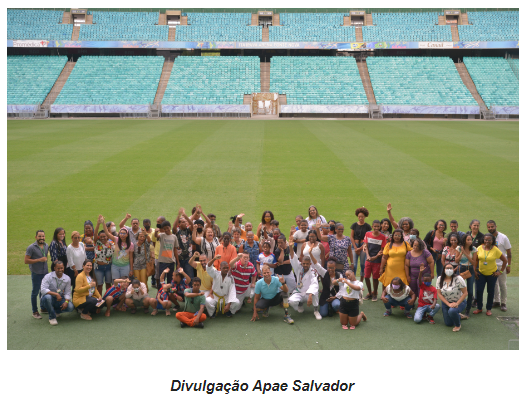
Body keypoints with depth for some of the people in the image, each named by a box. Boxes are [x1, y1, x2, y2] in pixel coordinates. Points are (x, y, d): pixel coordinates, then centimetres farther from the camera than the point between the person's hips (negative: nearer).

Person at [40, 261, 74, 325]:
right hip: (49, 298, -3)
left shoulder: (67, 278, -1)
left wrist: (66, 301, -23)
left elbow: (68, 293, -2)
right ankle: (52, 317, -18)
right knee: (47, 297, -40)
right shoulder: (48, 276, -13)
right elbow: (43, 290, -26)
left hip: (60, 299, 3)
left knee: (70, 307, -23)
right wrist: (56, 294, -34)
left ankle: (56, 311, 12)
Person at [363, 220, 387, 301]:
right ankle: (369, 293, 23)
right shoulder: (368, 234, 1)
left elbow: (382, 250, -4)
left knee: (375, 277, 4)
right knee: (366, 276, 5)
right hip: (368, 259, 3)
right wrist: (368, 256, -12)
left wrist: (375, 257, -16)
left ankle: (375, 294, 21)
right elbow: (366, 246, 3)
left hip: (377, 260, -3)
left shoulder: (383, 236, -7)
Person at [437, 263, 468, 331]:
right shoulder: (440, 279, -7)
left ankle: (458, 325, -6)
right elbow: (439, 294, -7)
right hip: (446, 303, 4)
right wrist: (448, 304, -18)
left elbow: (465, 293, -15)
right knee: (448, 324, 5)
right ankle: (458, 316, 39)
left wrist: (457, 303, -24)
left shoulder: (458, 279, -18)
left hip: (459, 302, -4)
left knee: (452, 311, -37)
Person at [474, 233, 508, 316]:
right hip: (481, 273, 1)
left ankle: (489, 309, 22)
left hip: (492, 274, -1)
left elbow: (505, 260, -3)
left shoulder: (496, 250, -11)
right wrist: (474, 271, -2)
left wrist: (501, 271, -5)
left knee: (490, 292, 8)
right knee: (479, 291, 0)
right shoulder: (479, 248, -5)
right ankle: (479, 308, 17)